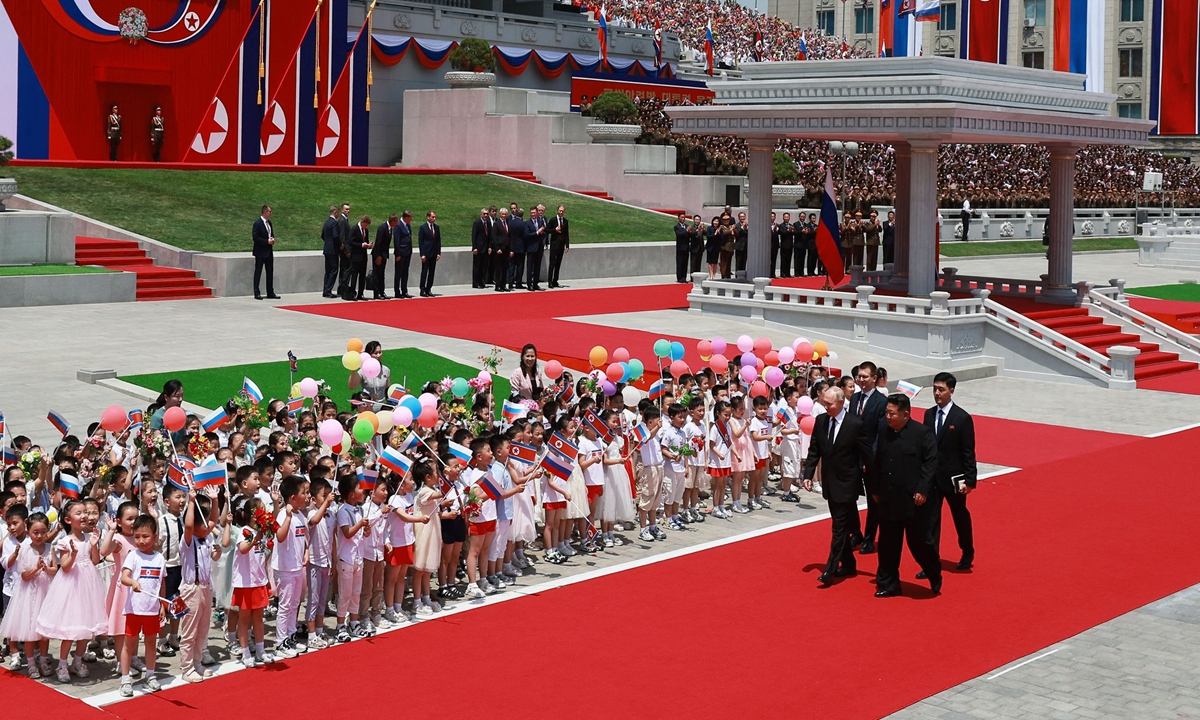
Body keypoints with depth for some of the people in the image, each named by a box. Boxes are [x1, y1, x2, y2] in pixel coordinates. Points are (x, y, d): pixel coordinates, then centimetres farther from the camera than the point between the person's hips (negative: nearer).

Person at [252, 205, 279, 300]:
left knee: (270, 272, 11)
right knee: (258, 272, -1)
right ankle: (257, 293, 2)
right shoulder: (258, 223, -13)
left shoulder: (269, 222, 12)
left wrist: (272, 239, 0)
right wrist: (267, 241, -19)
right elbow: (255, 237, -17)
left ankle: (270, 293, 17)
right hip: (260, 252, -8)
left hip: (269, 251, 8)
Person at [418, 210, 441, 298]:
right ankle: (422, 290, 0)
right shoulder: (423, 227, -5)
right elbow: (420, 242, -6)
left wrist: (438, 253, 4)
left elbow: (439, 241, 12)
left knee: (432, 272, 6)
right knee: (424, 272, -3)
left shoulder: (437, 227, 10)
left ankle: (428, 289, 11)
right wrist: (422, 254, -12)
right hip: (426, 254, -5)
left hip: (434, 254, 5)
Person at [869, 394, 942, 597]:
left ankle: (935, 577, 26)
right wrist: (875, 489, 12)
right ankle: (888, 585, 18)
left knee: (918, 541, 3)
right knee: (887, 544, 8)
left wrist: (923, 490, -18)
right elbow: (877, 463, 13)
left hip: (914, 500, -5)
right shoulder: (884, 432, 5)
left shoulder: (922, 433, -10)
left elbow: (931, 463, -12)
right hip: (888, 499, 5)